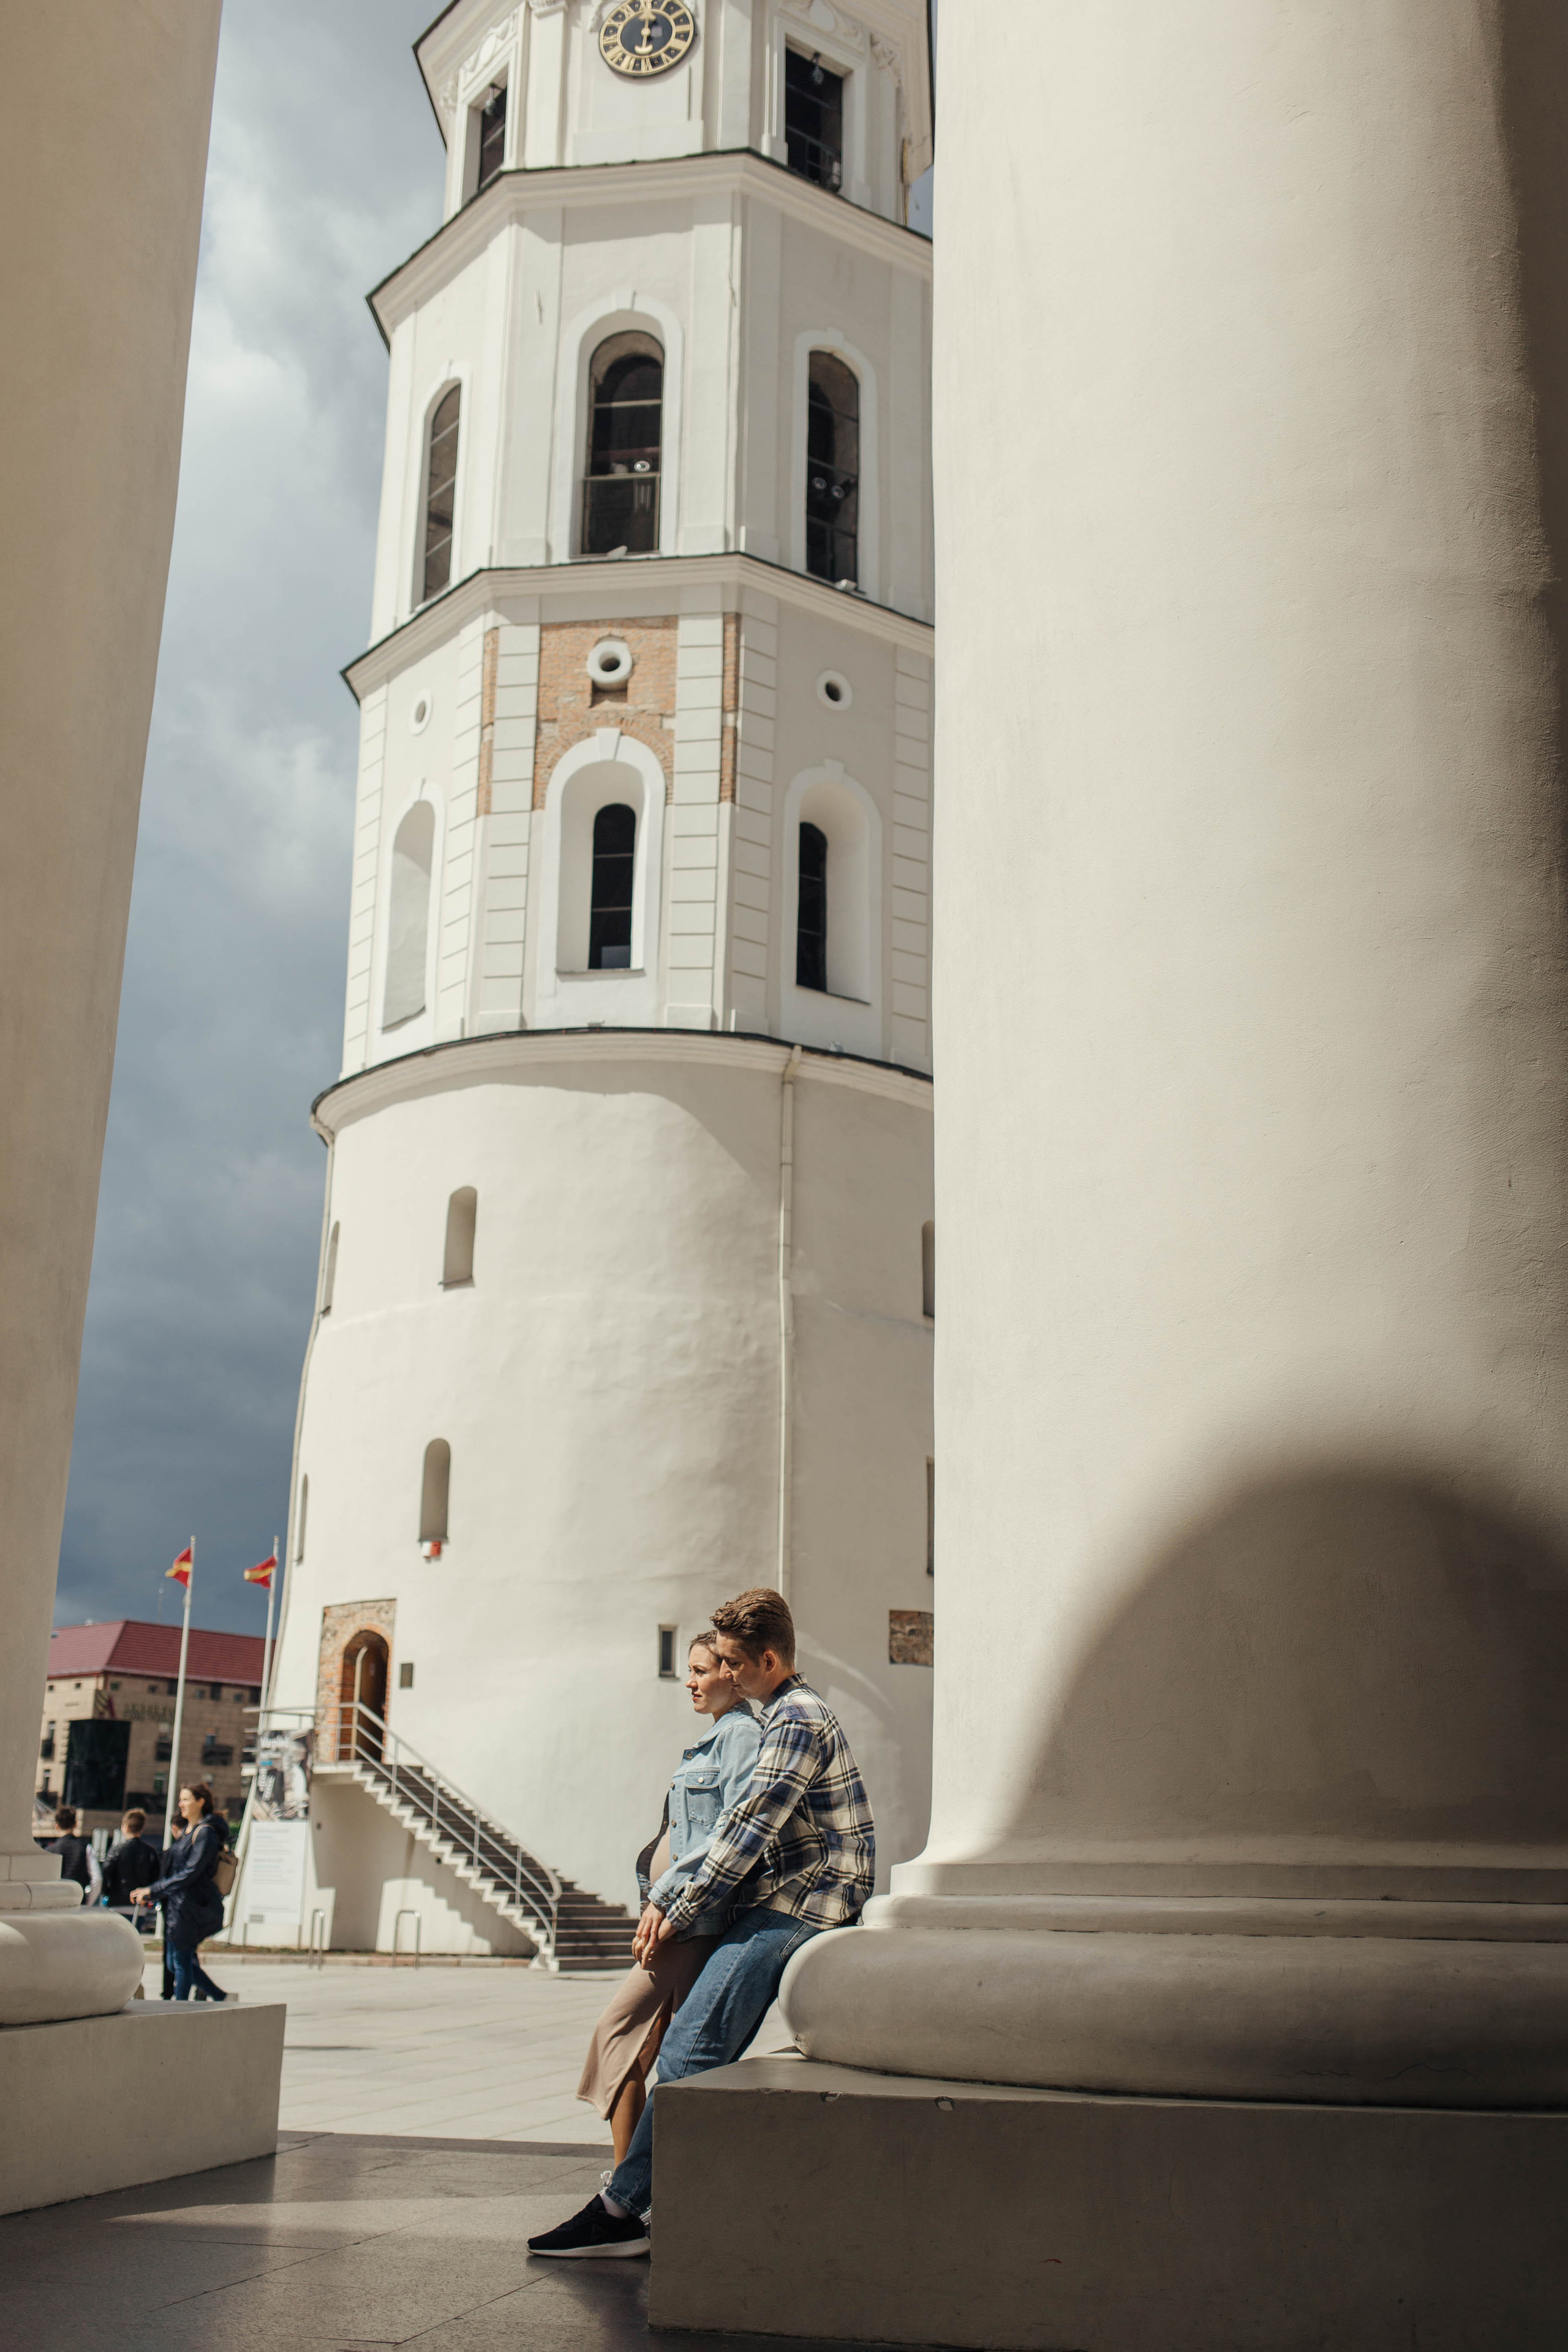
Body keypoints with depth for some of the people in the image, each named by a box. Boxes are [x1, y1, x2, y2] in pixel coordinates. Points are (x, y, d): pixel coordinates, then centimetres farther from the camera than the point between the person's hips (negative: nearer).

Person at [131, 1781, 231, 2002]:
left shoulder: (206, 1833, -12)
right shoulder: (187, 1832, 17)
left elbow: (190, 1874, -18)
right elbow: (171, 1869, 21)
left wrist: (153, 1891, -17)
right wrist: (152, 1894, 7)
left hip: (192, 1906, -9)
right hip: (176, 1905, 9)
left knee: (181, 1961, -6)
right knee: (174, 1962, 12)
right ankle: (220, 1996, 20)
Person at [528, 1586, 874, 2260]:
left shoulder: (797, 1721, -11)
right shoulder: (784, 1715, 21)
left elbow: (750, 1828, -16)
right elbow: (731, 1824, 22)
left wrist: (680, 1915, -8)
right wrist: (661, 1899, 13)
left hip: (794, 1908, -10)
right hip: (776, 1906, 10)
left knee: (691, 2045, -16)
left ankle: (620, 2209, -16)